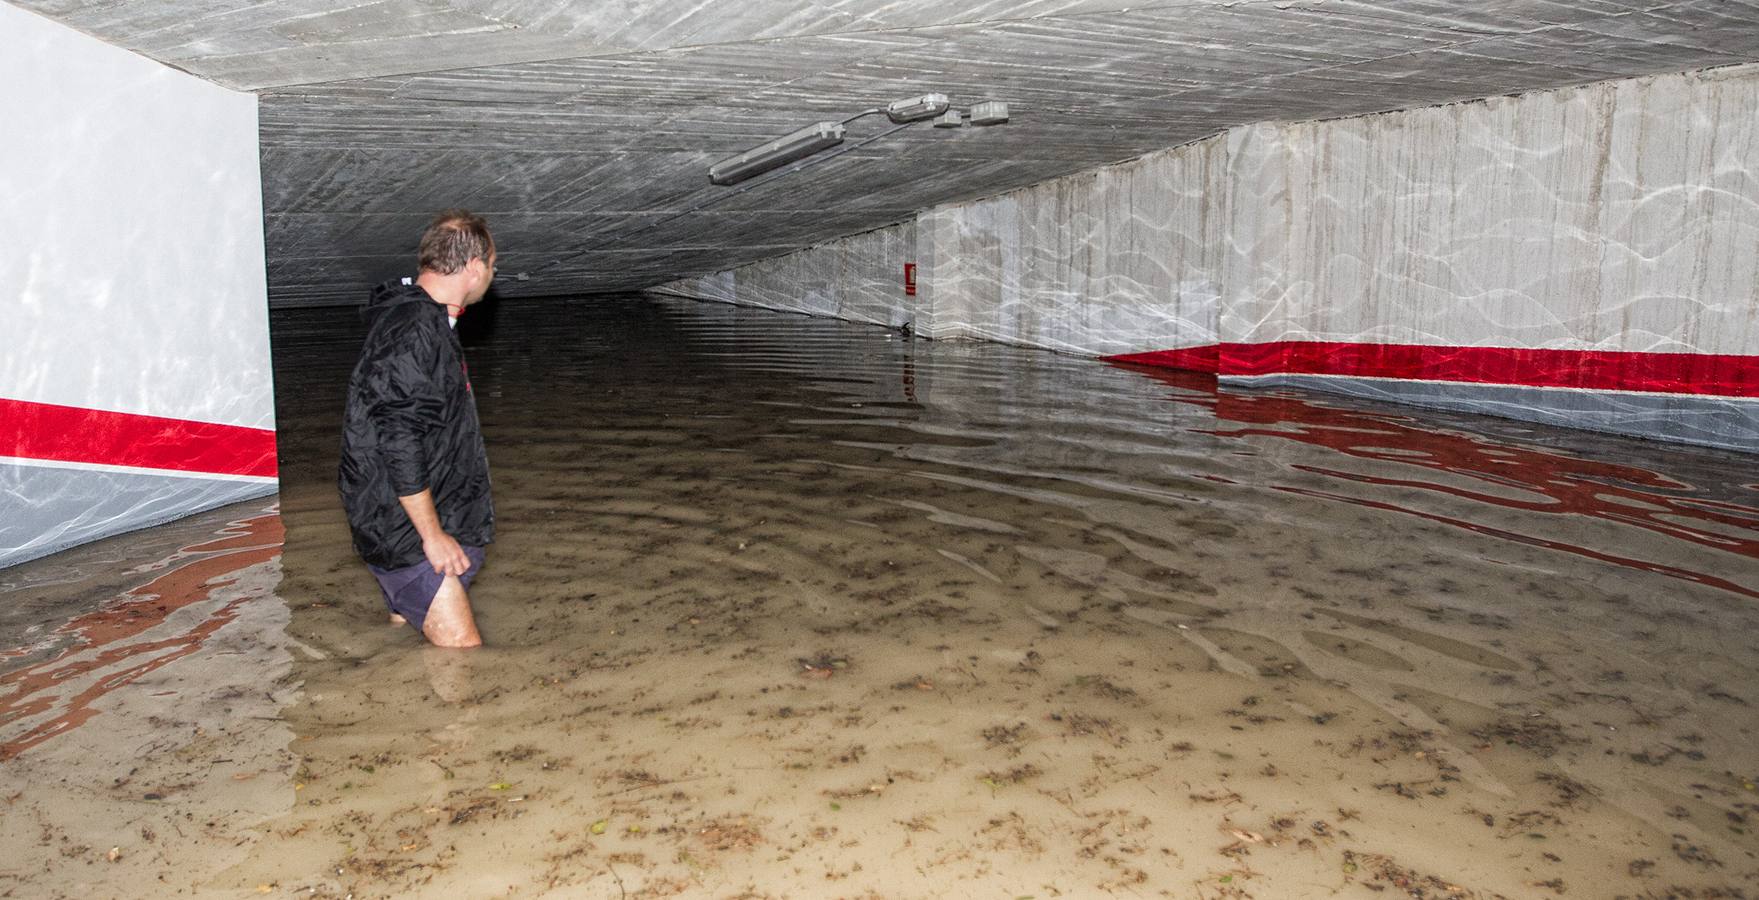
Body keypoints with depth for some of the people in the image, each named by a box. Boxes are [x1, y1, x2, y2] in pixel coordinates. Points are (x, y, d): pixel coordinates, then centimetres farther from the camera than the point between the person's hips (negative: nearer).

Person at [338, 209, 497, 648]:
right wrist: (433, 535, -22)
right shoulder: (412, 334, -22)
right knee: (463, 652, -11)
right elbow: (399, 445, -26)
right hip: (404, 531, -11)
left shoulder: (425, 319, 11)